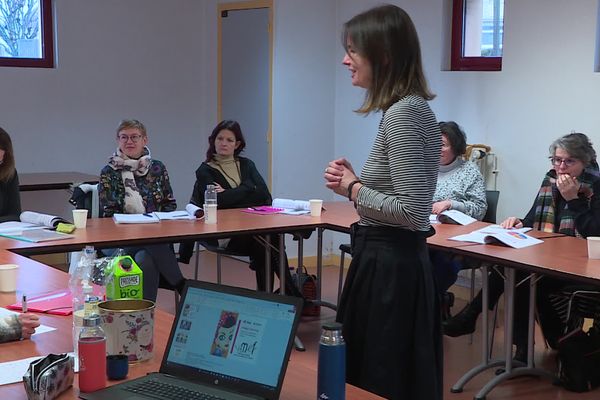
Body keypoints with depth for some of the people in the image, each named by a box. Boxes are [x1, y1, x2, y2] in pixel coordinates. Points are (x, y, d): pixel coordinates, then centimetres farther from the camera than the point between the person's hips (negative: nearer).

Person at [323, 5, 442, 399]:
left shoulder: (402, 114, -20)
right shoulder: (412, 108, 11)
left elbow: (412, 212, -25)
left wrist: (354, 190, -12)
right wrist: (356, 180, 5)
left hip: (388, 266, -10)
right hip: (395, 260, 10)